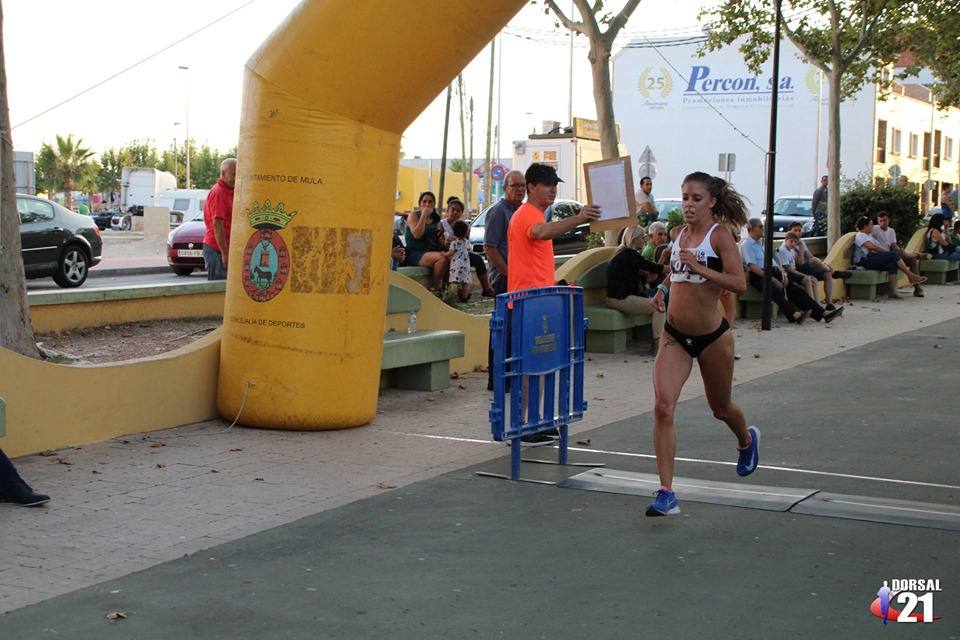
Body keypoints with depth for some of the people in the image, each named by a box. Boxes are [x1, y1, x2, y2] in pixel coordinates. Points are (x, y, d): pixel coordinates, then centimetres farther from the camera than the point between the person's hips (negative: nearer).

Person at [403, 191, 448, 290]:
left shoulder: (435, 219, 17)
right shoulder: (413, 215, 0)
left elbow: (439, 238, 25)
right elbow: (417, 235, -16)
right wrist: (424, 215, -14)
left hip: (431, 251, 6)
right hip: (415, 253, -6)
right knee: (442, 258, -32)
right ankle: (436, 289, -19)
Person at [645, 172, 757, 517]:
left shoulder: (719, 235, -12)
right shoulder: (681, 233, 6)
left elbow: (739, 284, -22)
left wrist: (699, 267, -29)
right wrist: (663, 288, 9)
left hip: (712, 336, -4)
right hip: (674, 335, 4)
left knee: (720, 408, 18)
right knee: (663, 407, -14)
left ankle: (747, 440, 55)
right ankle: (666, 493, -13)